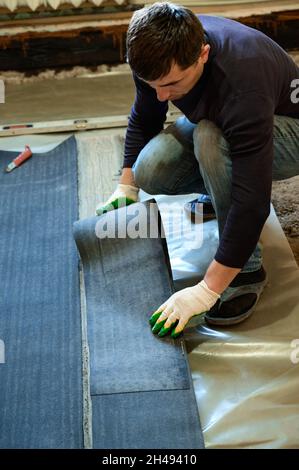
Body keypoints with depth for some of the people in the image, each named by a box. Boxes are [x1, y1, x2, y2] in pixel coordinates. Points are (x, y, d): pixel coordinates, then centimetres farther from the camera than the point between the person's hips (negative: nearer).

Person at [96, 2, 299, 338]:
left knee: (210, 138, -39)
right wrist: (127, 187, -2)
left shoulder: (241, 85, -41)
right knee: (151, 171, -22)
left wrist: (206, 291, -40)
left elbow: (253, 198, -42)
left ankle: (248, 272, -22)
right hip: (221, 123, 6)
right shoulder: (160, 53, -21)